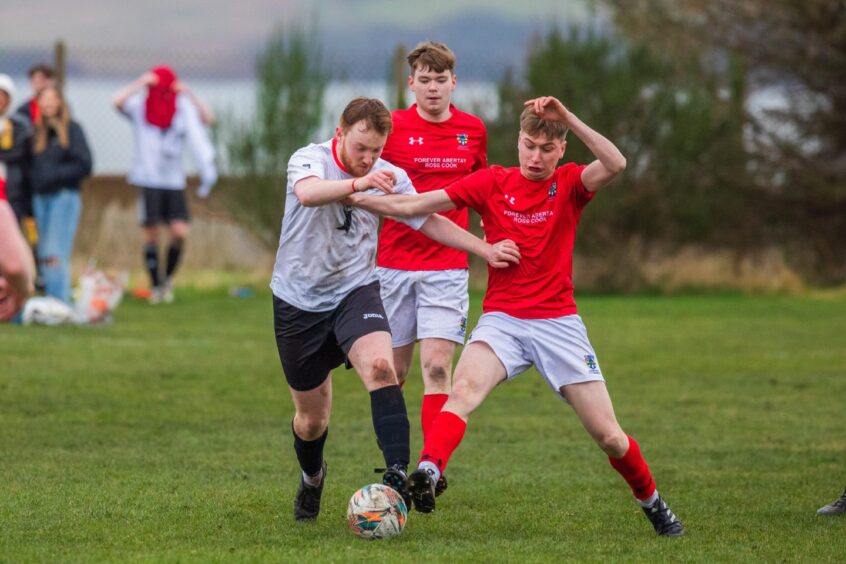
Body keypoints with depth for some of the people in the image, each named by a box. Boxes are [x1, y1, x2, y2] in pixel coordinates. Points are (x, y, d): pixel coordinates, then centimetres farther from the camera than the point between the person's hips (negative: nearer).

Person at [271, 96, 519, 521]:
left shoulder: (389, 177, -4)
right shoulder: (310, 159, -16)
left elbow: (429, 219, 9)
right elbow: (308, 193, -40)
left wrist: (485, 249, 0)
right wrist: (358, 183, -57)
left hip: (355, 290, 2)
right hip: (299, 301, -2)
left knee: (380, 366, -30)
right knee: (312, 418, 9)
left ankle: (397, 474, -37)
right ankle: (312, 478, 42)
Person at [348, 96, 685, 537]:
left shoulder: (570, 184, 0)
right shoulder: (493, 183, 1)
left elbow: (616, 164, -23)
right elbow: (414, 206, -1)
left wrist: (567, 117, -26)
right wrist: (356, 198, -12)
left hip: (559, 323, 0)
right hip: (501, 319, 0)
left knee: (608, 435, 0)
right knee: (464, 388, -32)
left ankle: (652, 504, 25)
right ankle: (427, 473, -47)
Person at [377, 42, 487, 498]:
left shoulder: (473, 130, 6)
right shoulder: (392, 127, -2)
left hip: (447, 267, 0)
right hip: (394, 265, 0)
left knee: (437, 366, -14)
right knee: (393, 371, 6)